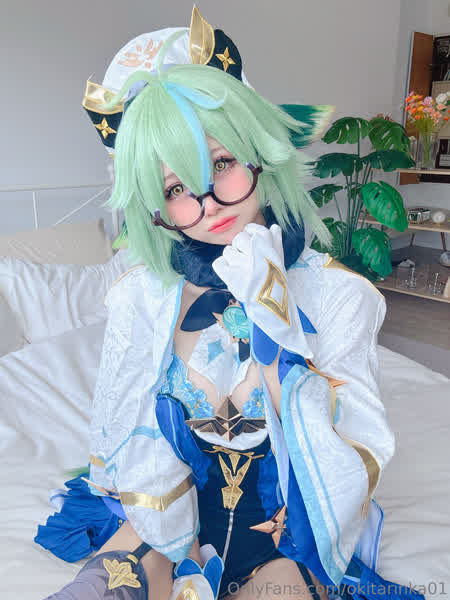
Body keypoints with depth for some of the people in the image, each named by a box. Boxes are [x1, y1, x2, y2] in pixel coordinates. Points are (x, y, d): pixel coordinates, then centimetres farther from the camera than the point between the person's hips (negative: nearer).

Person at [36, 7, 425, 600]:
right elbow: (129, 445, -5)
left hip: (290, 532, 0)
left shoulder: (336, 295, -14)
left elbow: (354, 461, -18)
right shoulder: (141, 295, -10)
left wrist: (272, 326, -26)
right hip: (170, 521, 1)